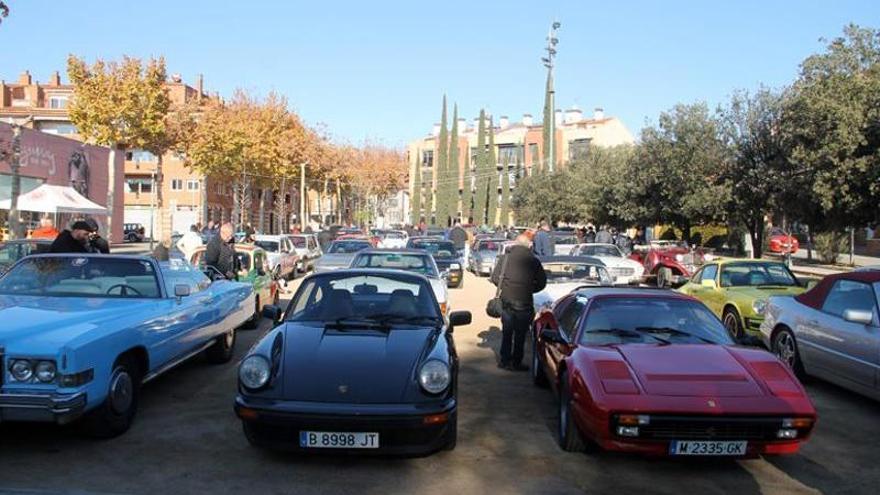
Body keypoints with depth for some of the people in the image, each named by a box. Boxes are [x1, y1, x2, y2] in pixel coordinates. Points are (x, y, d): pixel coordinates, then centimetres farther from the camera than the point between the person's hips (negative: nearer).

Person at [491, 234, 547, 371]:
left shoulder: (505, 257, -1)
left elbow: (494, 277, -3)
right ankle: (516, 363, 12)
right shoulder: (533, 261, -2)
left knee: (506, 332, 14)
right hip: (524, 302, -1)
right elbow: (541, 282, 2)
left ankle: (504, 360, 18)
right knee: (520, 334, 8)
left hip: (506, 300, 2)